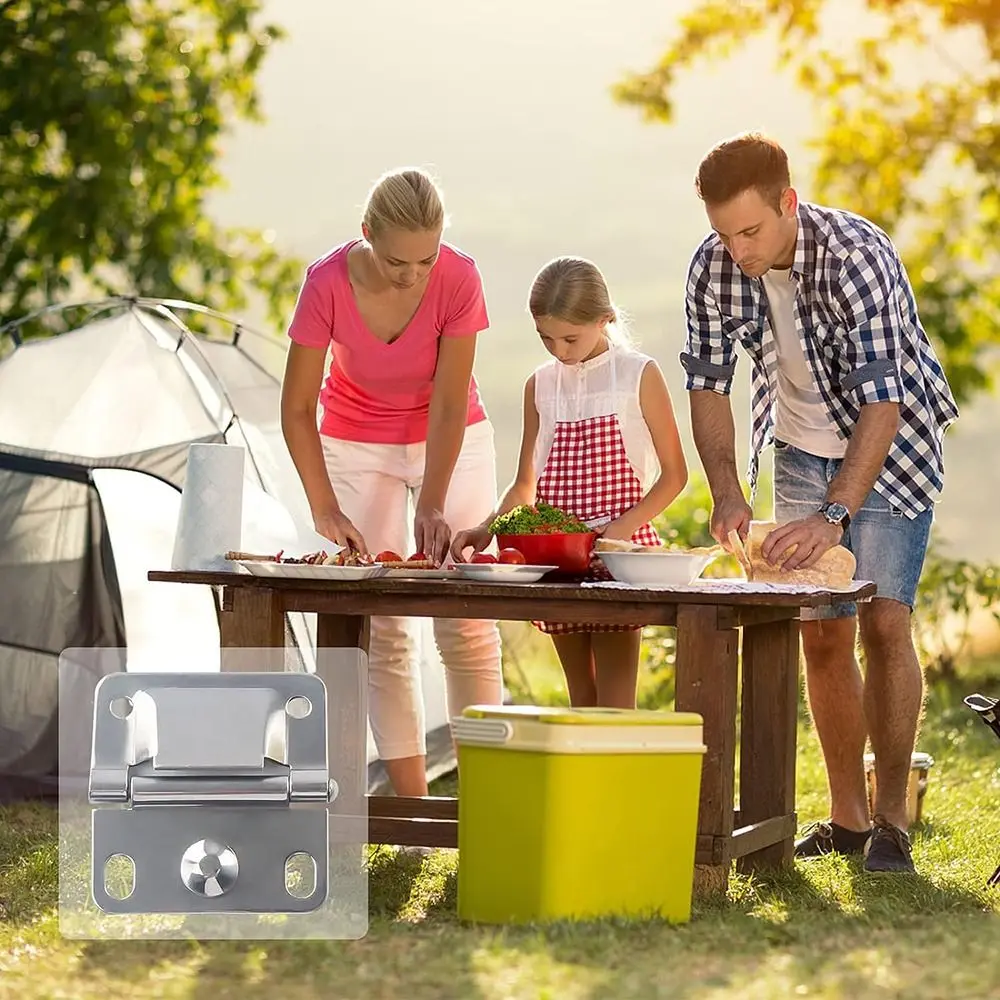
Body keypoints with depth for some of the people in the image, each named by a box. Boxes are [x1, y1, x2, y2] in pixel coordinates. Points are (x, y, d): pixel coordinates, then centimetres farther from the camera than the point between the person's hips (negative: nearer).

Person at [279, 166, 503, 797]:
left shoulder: (459, 279, -25)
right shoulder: (328, 283, -25)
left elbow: (449, 405, -22)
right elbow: (297, 407, -18)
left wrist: (431, 505, -30)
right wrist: (324, 508, -26)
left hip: (452, 443, 0)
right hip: (358, 446, 0)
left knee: (467, 620, -6)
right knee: (382, 625, -5)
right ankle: (412, 801, -3)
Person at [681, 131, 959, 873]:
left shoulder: (857, 255, -32)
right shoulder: (714, 267, -16)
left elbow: (882, 400, -36)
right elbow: (708, 382, -7)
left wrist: (835, 515, -44)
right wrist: (727, 492, -21)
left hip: (892, 443, -5)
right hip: (803, 445, 5)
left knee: (884, 623, -14)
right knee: (822, 634, 4)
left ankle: (891, 820, -9)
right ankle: (847, 819, 13)